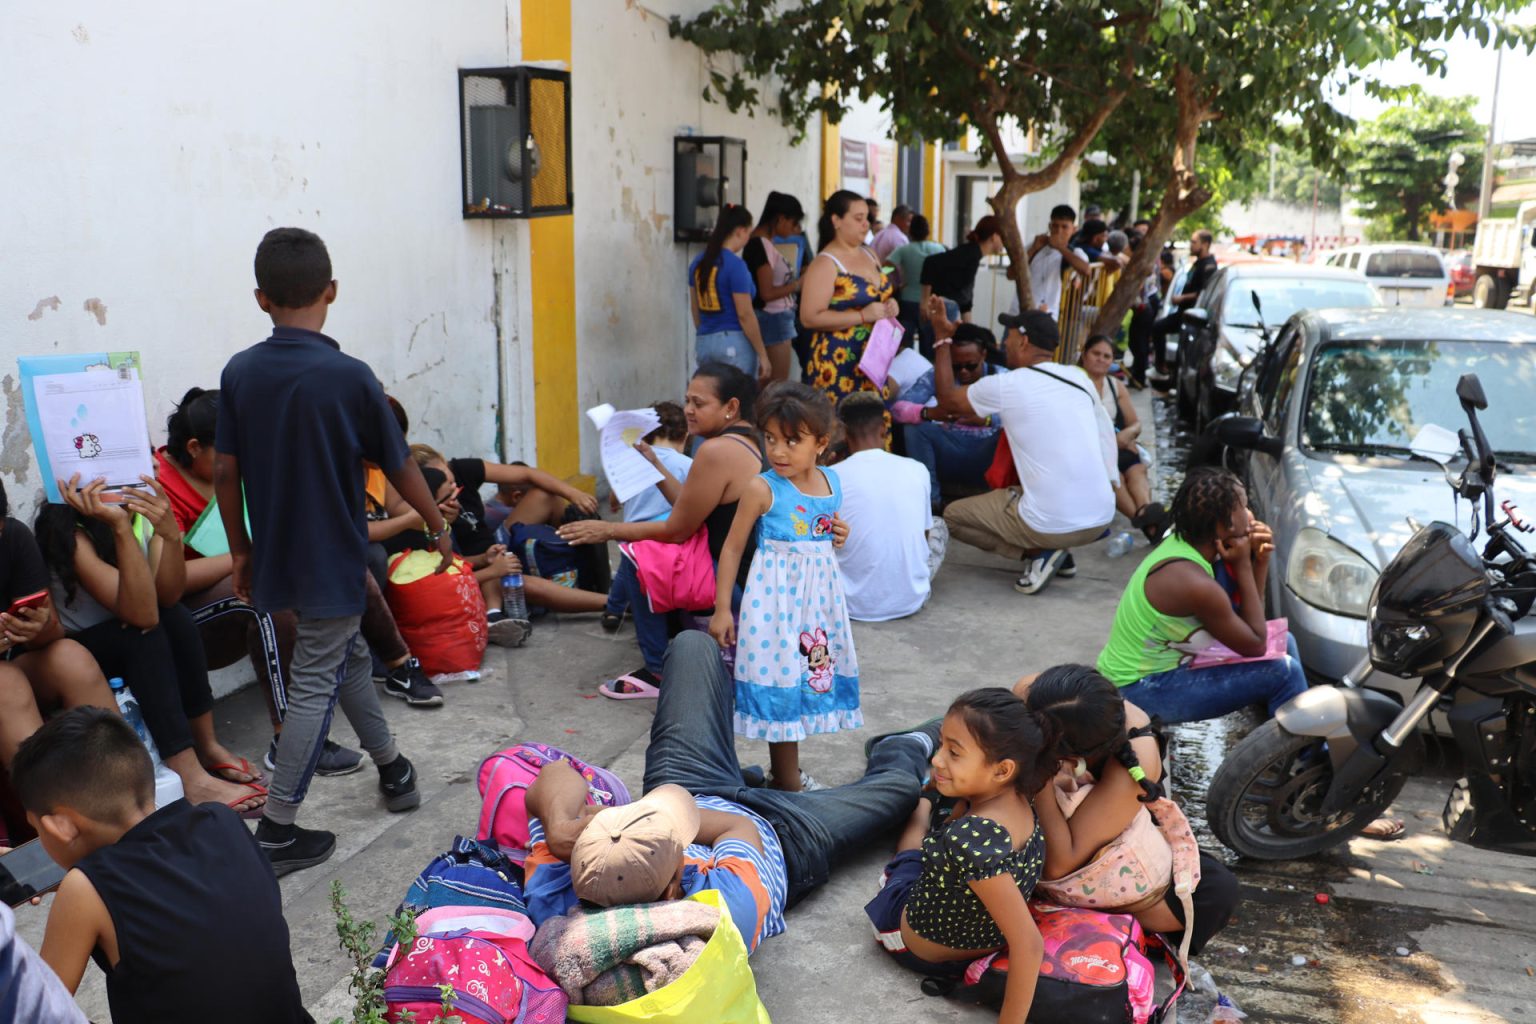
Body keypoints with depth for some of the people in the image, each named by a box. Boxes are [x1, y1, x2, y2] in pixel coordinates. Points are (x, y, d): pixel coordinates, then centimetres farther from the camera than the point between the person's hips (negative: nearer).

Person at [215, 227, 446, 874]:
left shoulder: (239, 373, -4)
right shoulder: (349, 377, -16)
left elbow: (224, 470, 1)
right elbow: (398, 468, -8)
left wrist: (241, 551, 13)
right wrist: (439, 528, 8)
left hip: (275, 559, 5)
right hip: (333, 562, -5)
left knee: (347, 657, 23)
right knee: (315, 686, 2)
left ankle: (392, 770, 36)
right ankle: (277, 833, 5)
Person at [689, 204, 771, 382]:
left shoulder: (698, 262, 8)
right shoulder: (735, 265, -13)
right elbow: (744, 315, -15)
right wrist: (763, 355, -10)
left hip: (703, 343, 7)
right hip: (734, 342, -7)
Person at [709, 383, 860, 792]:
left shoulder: (832, 482, 2)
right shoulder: (763, 489, -14)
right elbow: (733, 547, -8)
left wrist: (840, 538, 2)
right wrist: (722, 608, -9)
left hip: (819, 592, 6)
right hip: (777, 594, -6)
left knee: (811, 671, 13)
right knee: (781, 680, -1)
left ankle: (785, 769, 29)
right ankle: (787, 779, 12)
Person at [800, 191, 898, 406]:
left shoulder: (869, 255, 14)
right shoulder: (825, 263, -11)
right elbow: (810, 318, -19)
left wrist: (889, 306, 4)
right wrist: (863, 316, -22)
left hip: (873, 361, 8)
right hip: (838, 363, -8)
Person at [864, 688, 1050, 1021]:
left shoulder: (971, 838, -45)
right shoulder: (1017, 801, -21)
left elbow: (1029, 944, -42)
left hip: (918, 948, -4)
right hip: (981, 940, 4)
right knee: (928, 805, 30)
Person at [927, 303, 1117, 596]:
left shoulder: (1004, 386, -7)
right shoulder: (1080, 378, 7)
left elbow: (947, 400, 10)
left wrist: (943, 338, 18)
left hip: (1051, 526, -6)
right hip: (1102, 518, 6)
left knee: (953, 515, 15)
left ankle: (1039, 552, 1)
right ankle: (1055, 550, 15)